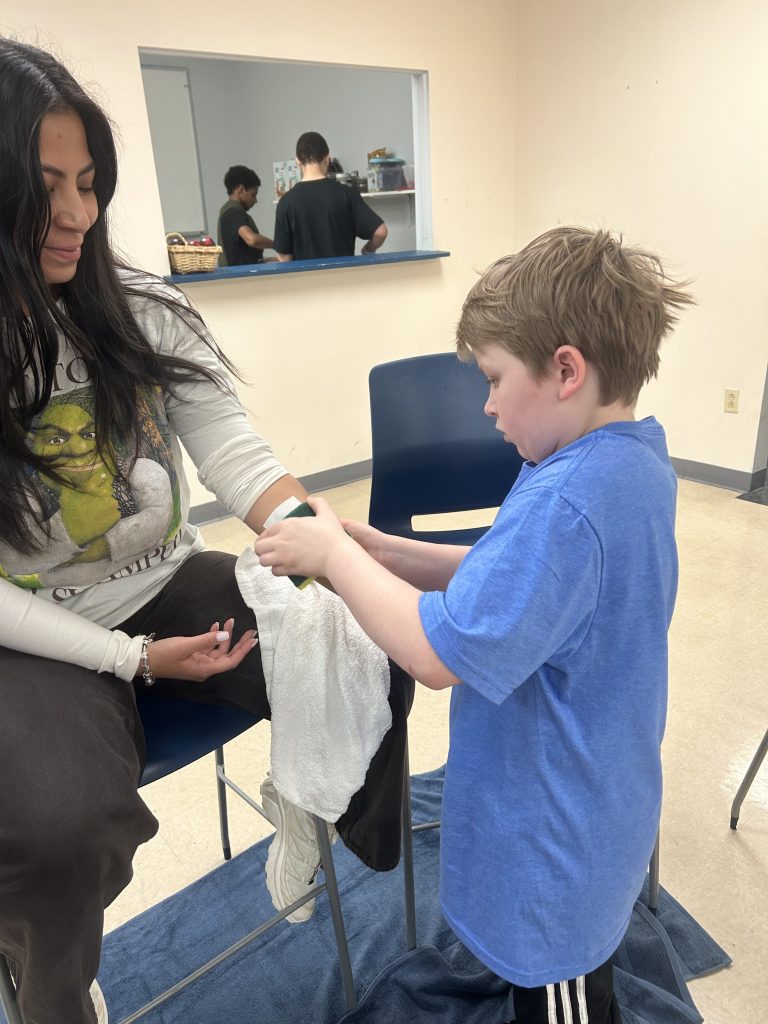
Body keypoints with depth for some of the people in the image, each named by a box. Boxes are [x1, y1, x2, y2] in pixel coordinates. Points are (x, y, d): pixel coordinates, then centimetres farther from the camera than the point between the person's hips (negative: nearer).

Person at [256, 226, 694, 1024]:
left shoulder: (566, 502, -34)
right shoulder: (635, 459, -3)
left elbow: (439, 652, -32)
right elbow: (521, 583, 2)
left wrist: (334, 555, -19)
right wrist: (387, 553, -7)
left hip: (555, 835, -8)